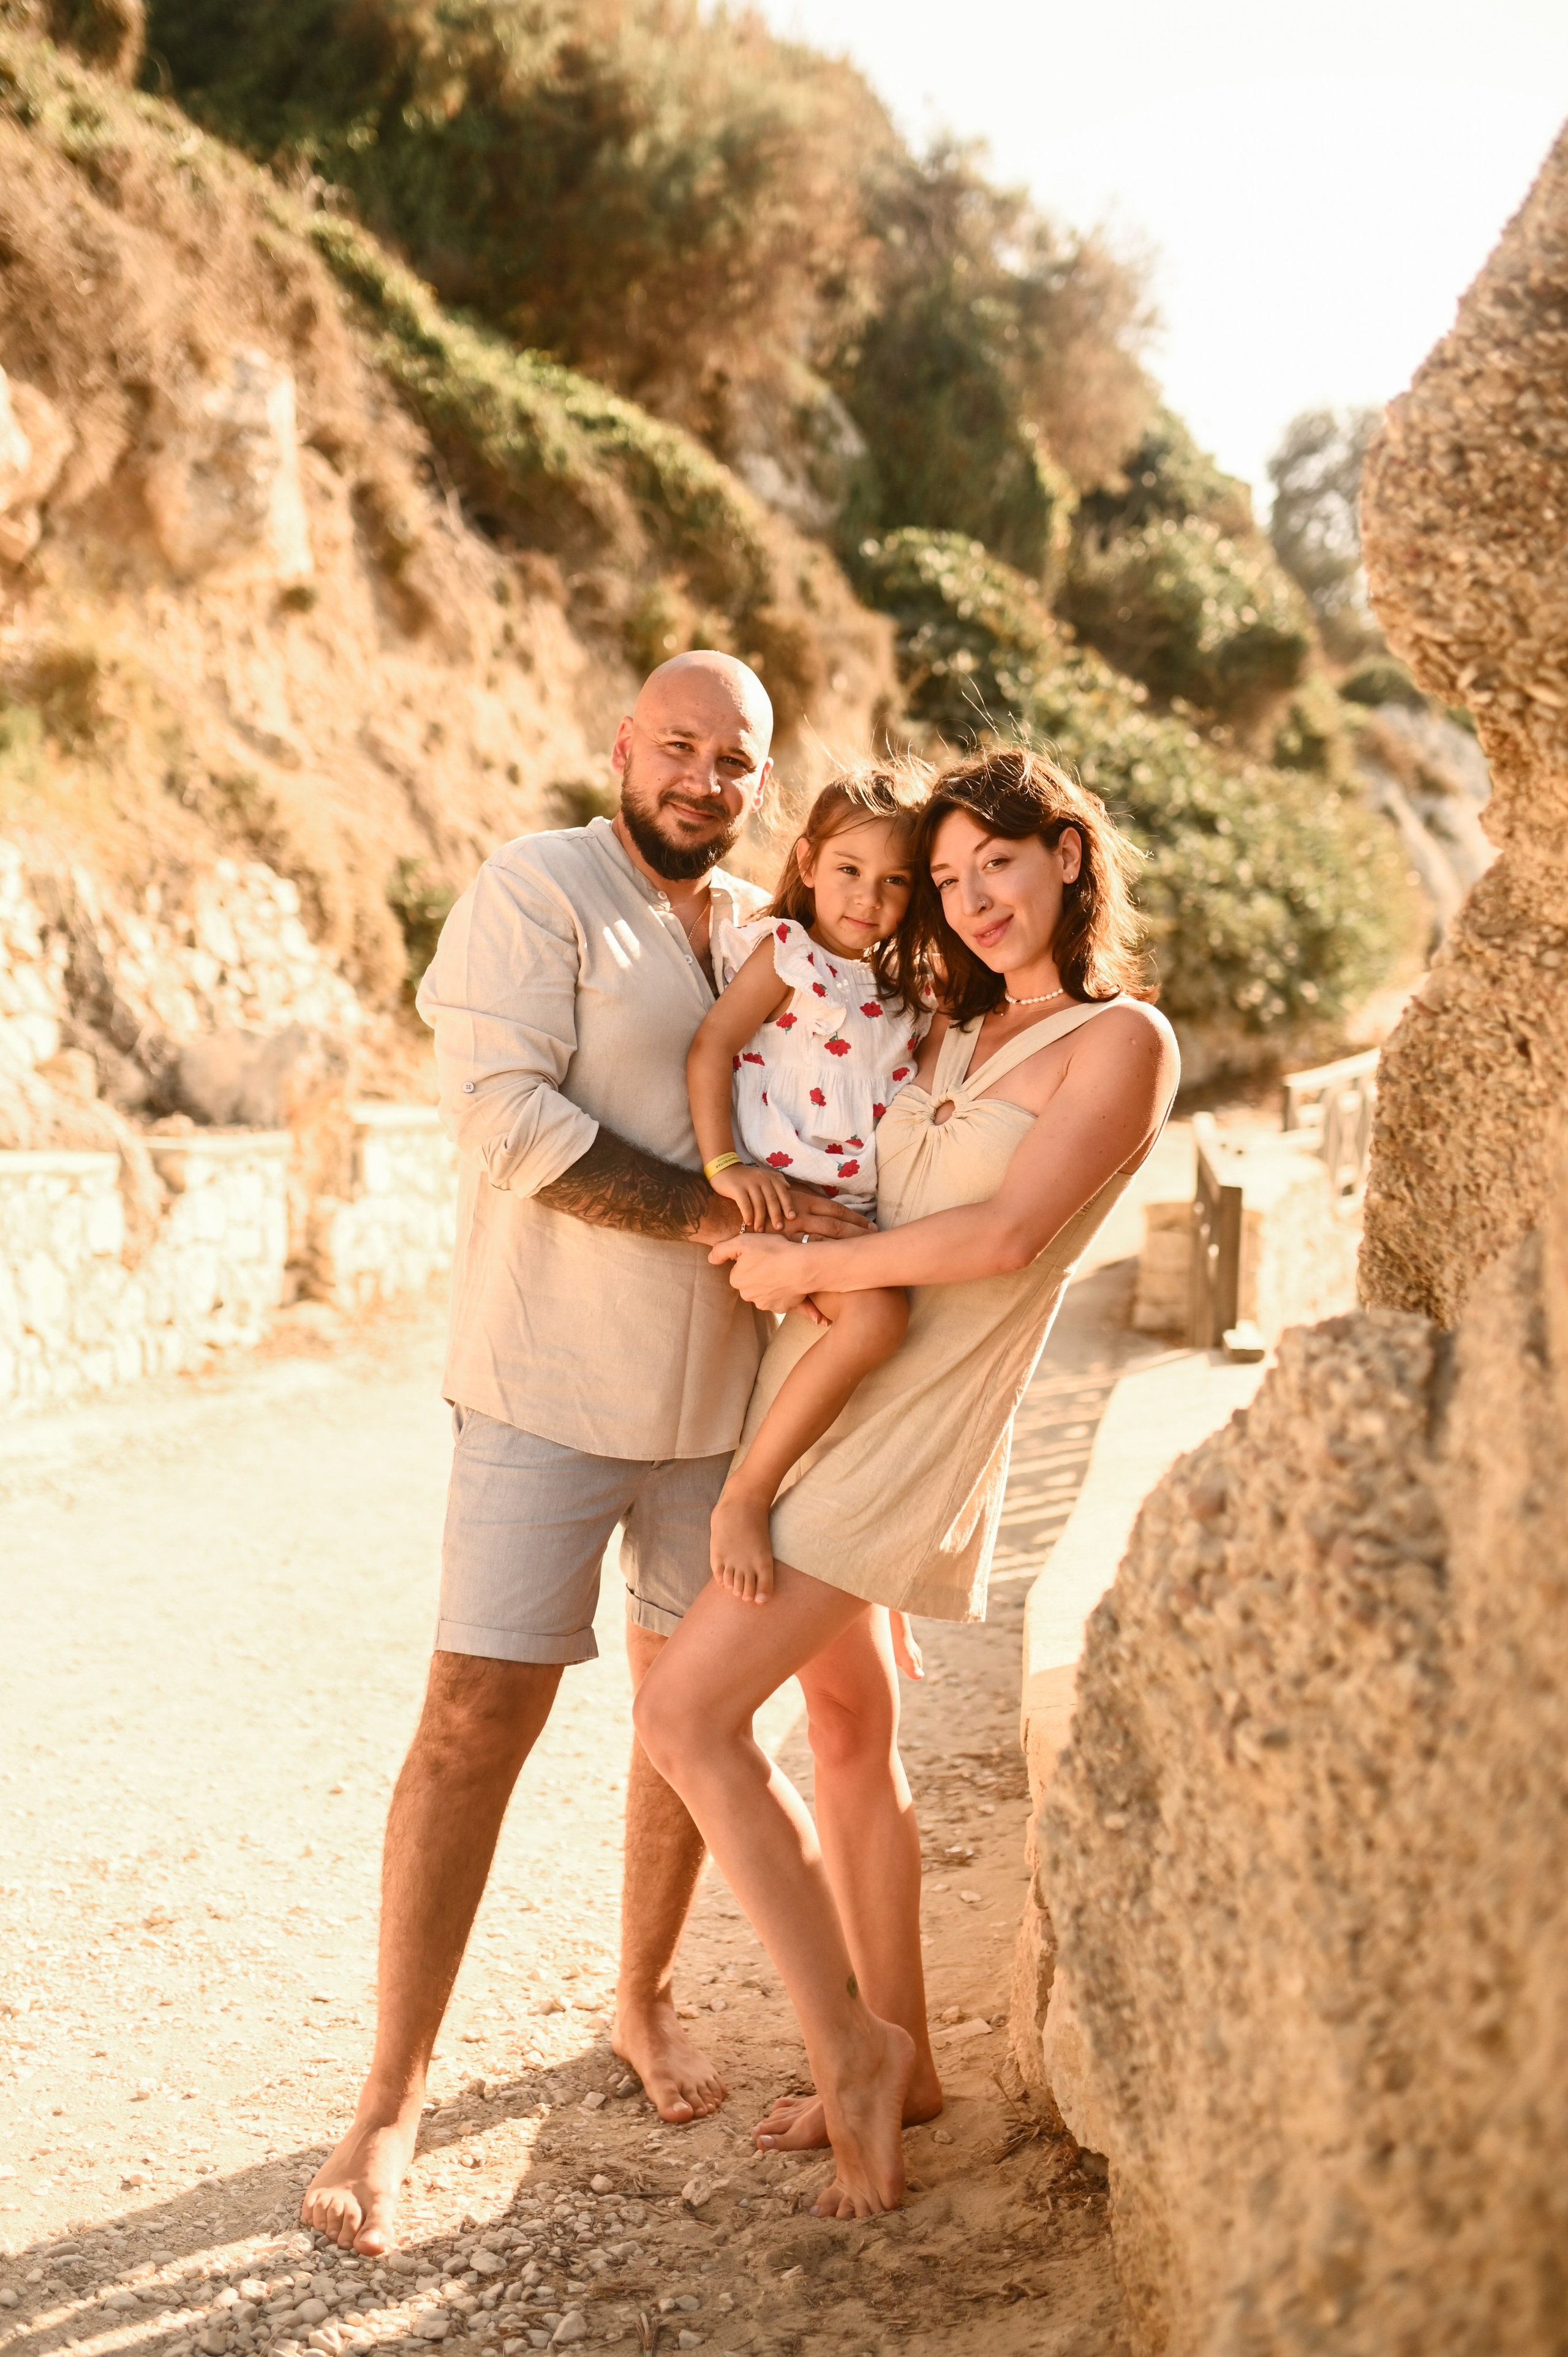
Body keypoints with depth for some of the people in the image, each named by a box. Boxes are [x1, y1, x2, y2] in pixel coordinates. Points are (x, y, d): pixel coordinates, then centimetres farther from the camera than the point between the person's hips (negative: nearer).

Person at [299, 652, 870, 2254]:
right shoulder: (534, 892, -6)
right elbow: (505, 1115, -19)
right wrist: (717, 1214, -23)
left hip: (726, 1394, 6)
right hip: (550, 1388, -5)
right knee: (476, 1718, -6)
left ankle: (645, 2002, 35)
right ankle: (391, 2100, 4)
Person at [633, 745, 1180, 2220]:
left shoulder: (1122, 1040, -7)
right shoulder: (952, 1036, 14)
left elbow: (1010, 1233, -17)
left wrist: (805, 1266, -12)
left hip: (903, 1422, -8)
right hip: (812, 1390, 8)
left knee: (687, 1717, -13)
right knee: (848, 1730, 13)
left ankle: (851, 2044, -1)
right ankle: (894, 2065, 26)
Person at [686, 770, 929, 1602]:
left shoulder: (906, 992, 19)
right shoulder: (785, 953, 0)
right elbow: (710, 1048, -8)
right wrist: (722, 1162, -18)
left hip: (866, 1213, 8)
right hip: (782, 1195, -8)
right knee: (875, 1315, -31)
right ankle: (746, 1496, -21)